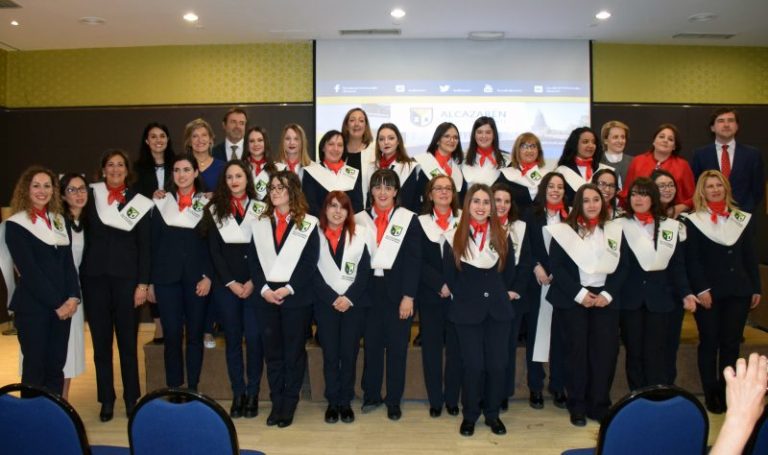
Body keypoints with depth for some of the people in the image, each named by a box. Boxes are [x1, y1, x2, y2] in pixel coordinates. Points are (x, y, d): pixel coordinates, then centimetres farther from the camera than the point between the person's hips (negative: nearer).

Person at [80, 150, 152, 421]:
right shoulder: (91, 196, 5)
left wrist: (143, 283, -5)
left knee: (128, 342, 4)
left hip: (126, 278, -1)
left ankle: (132, 399, 16)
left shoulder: (138, 202, 2)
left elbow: (144, 246, 1)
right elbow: (83, 235, 9)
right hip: (95, 277, 2)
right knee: (101, 342, 7)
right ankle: (106, 400, 18)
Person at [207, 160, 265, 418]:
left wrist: (253, 282, -9)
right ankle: (238, 393, 15)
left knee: (254, 337, -3)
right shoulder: (215, 210, 8)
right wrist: (231, 282, -6)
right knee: (232, 338, 6)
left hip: (254, 284, -1)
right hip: (226, 285, 2)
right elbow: (214, 250, 3)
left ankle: (253, 393, 10)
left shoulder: (260, 208, 4)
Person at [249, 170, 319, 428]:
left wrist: (288, 289, -14)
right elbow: (253, 260, 6)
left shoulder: (307, 223, 1)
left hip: (296, 298, -3)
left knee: (294, 353, 4)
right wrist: (263, 289, -9)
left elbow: (309, 262, -5)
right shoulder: (260, 223, 12)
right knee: (272, 352, 9)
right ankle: (276, 403, 20)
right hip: (266, 297, 3)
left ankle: (289, 405, 15)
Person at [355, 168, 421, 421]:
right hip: (369, 290, 2)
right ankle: (371, 395, 24)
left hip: (398, 291, -2)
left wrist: (408, 296, -10)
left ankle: (394, 400, 18)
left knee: (397, 347, 6)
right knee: (371, 345, 9)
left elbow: (413, 260, -4)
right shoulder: (360, 219, 5)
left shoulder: (408, 219, -1)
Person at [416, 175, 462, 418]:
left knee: (456, 348, 5)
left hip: (459, 295, 0)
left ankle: (452, 399, 18)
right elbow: (418, 261, -2)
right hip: (430, 295, 0)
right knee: (431, 348, 4)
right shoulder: (420, 223, 5)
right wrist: (440, 284, -13)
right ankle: (435, 400, 16)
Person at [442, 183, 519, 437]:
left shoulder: (502, 237, 6)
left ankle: (492, 413, 22)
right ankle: (470, 415, 18)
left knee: (497, 363, 4)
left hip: (498, 308, 2)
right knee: (473, 364, -1)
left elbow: (510, 272, 12)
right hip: (467, 310, -2)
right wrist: (467, 294, -2)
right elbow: (449, 277, 1)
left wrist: (510, 291, 3)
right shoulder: (454, 238, -2)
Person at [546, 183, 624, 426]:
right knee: (577, 350, 1)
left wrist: (607, 294, -6)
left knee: (606, 350, -2)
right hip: (572, 299, -2)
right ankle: (577, 407, 13)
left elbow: (621, 267, 8)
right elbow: (556, 267, -6)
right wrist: (579, 294, -12)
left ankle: (599, 405, 14)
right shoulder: (564, 230, 0)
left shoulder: (615, 230, 10)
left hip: (604, 299, 3)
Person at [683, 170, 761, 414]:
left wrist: (756, 288, 7)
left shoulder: (743, 219, 10)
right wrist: (701, 290, -13)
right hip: (708, 292, -3)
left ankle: (726, 391, 16)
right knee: (709, 343, 3)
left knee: (731, 343, 6)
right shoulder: (693, 221, -1)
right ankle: (711, 394, 12)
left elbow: (751, 257, 10)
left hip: (738, 291, 3)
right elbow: (691, 260, -6)